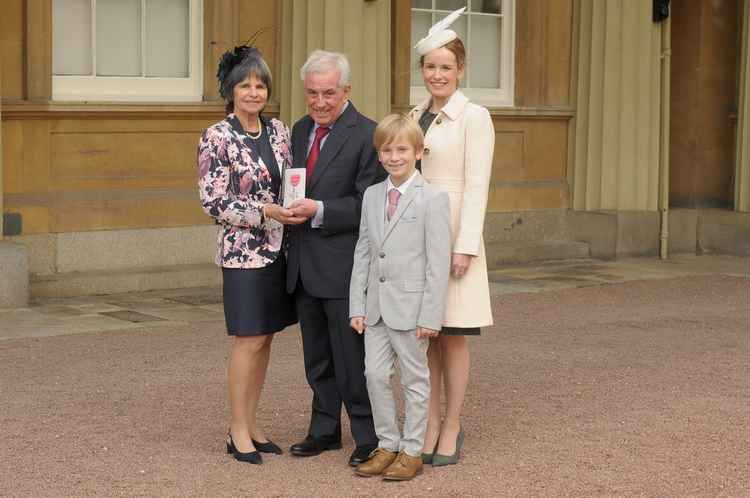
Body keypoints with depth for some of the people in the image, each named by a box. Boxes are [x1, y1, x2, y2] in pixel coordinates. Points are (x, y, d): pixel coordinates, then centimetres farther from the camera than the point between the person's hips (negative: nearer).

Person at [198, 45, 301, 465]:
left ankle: (251, 423, 20)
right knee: (250, 339, -3)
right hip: (244, 250, -6)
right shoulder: (217, 138, -9)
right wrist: (264, 212, -19)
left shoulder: (278, 130, 8)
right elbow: (213, 202, -12)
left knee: (266, 337, 10)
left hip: (280, 249, 6)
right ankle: (239, 430, 8)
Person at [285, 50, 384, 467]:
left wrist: (318, 210, -22)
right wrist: (292, 207, 3)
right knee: (317, 356, 16)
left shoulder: (367, 134, -11)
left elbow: (368, 205, -15)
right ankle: (325, 429, 28)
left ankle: (368, 436, 12)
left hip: (343, 265, -7)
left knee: (353, 357, 0)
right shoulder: (301, 130, 13)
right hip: (304, 264, 7)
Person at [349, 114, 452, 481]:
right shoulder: (371, 196, 8)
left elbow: (438, 262, -11)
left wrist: (430, 315, -14)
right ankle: (387, 446, 21)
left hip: (410, 307, -5)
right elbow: (362, 253, 10)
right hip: (375, 304, 5)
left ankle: (412, 451, 16)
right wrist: (357, 306, 5)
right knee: (375, 375, 8)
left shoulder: (433, 199, -9)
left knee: (414, 379, 6)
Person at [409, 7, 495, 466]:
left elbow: (476, 187, -11)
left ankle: (452, 429, 10)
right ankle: (429, 425, 14)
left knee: (452, 337, 2)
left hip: (452, 235, -6)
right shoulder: (415, 117, 13)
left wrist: (465, 248, -17)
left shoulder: (475, 117, -6)